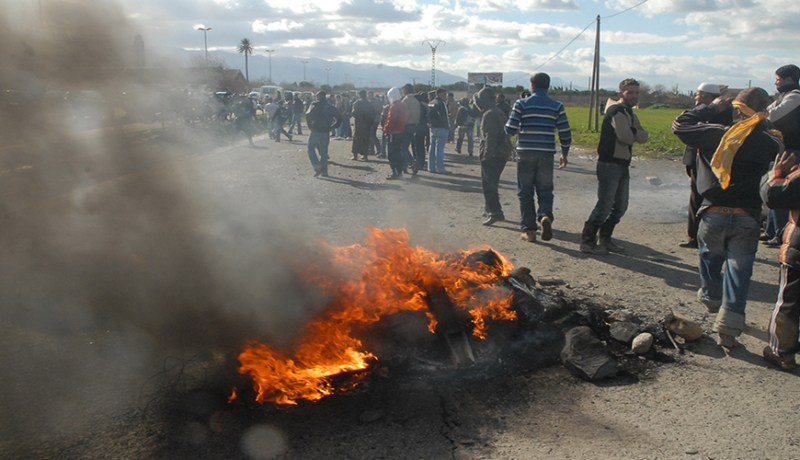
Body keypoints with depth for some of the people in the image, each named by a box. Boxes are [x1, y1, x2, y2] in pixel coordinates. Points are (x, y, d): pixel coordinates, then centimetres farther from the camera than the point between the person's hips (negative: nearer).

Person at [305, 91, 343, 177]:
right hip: (326, 132, 4)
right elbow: (339, 117, 9)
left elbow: (308, 115, -16)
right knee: (324, 151, 11)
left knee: (311, 148, 6)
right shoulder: (330, 107, 11)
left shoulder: (314, 105, -2)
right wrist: (332, 127, 10)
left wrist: (310, 126, -6)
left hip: (316, 131, -4)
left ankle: (317, 167, -10)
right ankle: (324, 171, 9)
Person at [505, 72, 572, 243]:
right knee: (545, 190, 12)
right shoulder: (557, 106, 1)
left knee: (525, 192, 8)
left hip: (526, 153, -1)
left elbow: (510, 129, -6)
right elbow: (565, 133, 0)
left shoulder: (522, 104, -3)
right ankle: (545, 216, -15)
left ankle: (529, 230, 8)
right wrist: (564, 154, 13)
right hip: (547, 154, 1)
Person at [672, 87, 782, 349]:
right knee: (739, 269, 3)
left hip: (713, 214, 1)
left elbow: (680, 125, 4)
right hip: (747, 218, 0)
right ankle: (729, 323, -4)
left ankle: (711, 297, 48)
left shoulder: (716, 135, -8)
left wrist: (711, 108, 10)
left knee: (711, 259, 24)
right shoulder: (771, 145, -4)